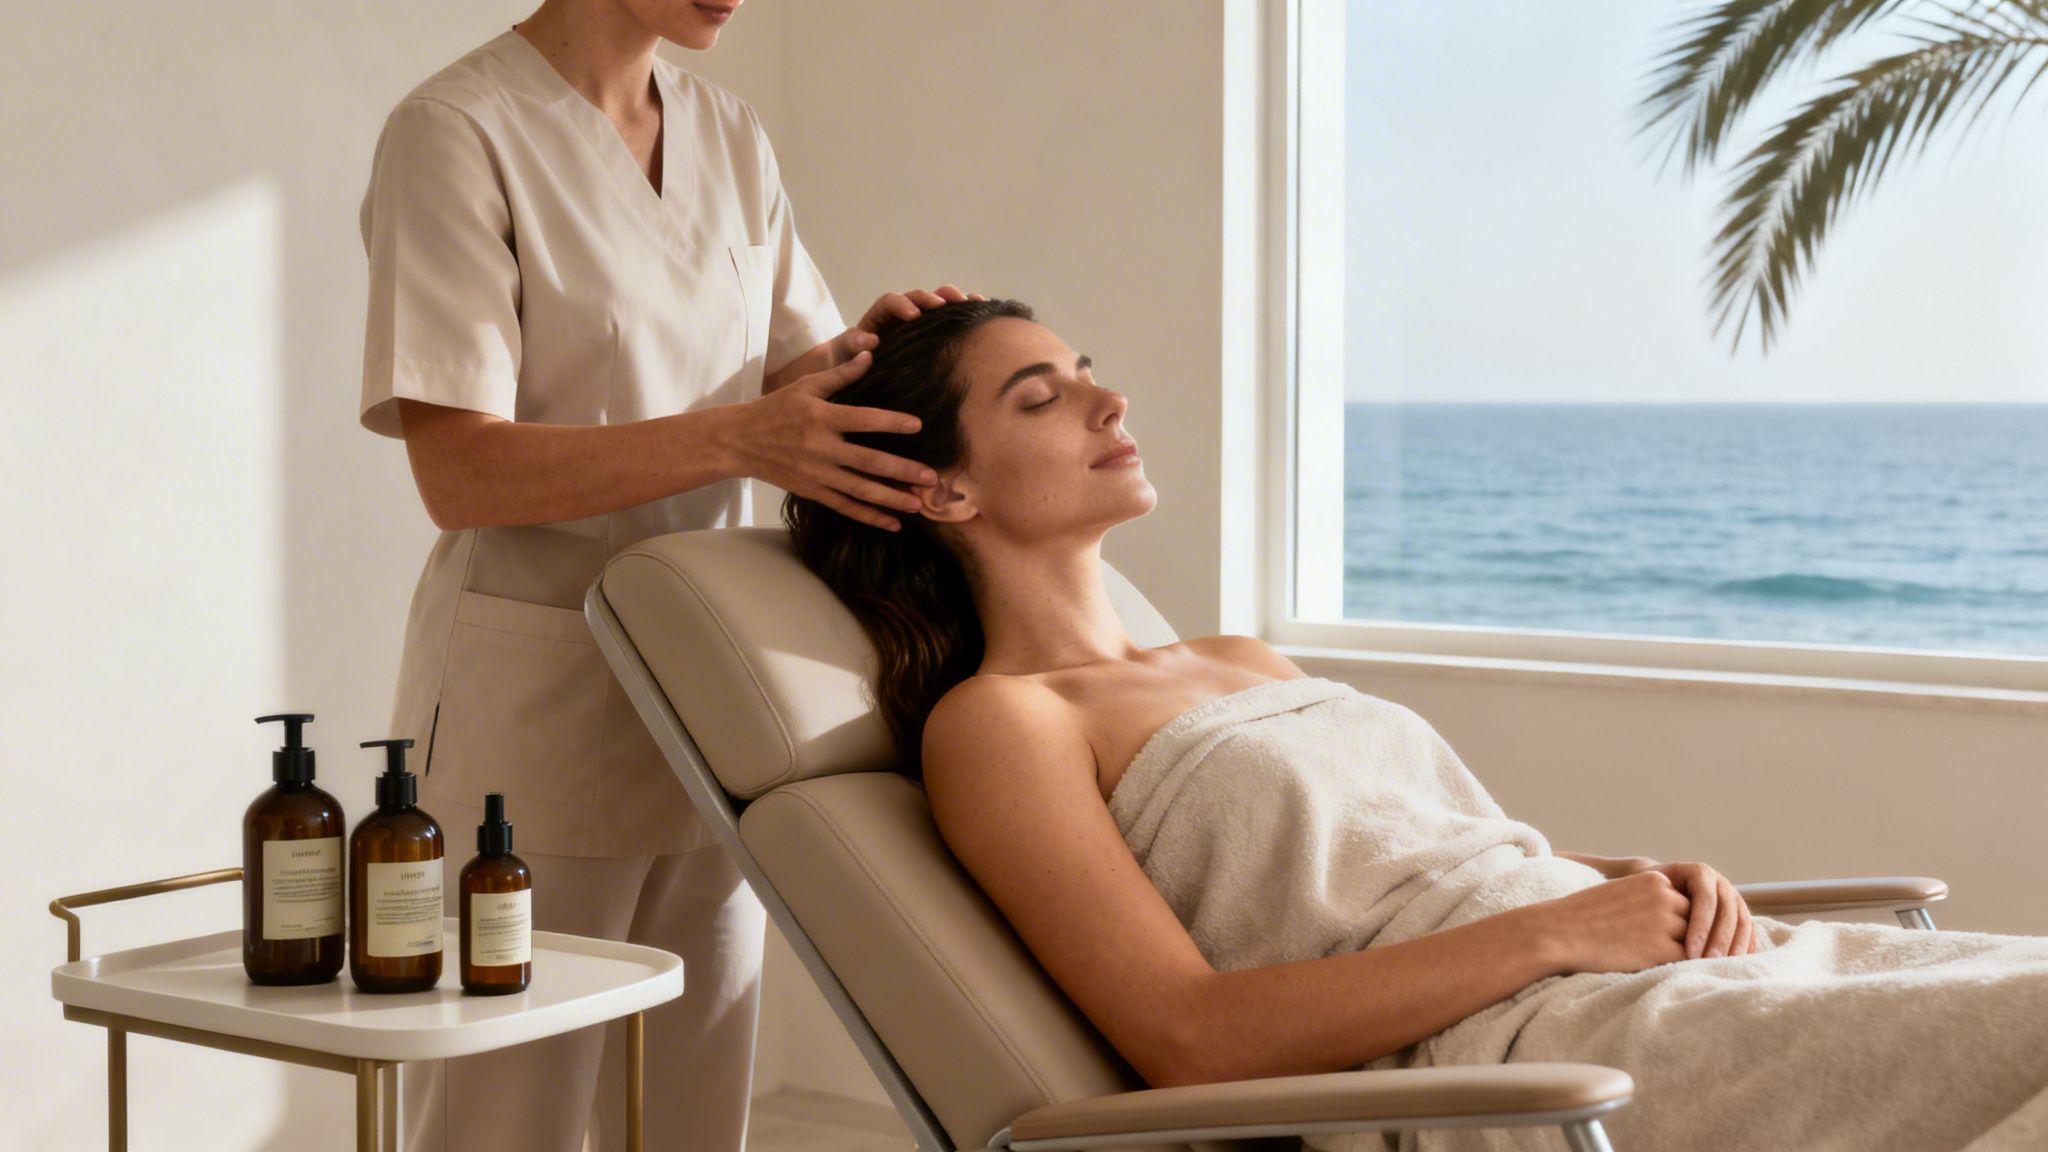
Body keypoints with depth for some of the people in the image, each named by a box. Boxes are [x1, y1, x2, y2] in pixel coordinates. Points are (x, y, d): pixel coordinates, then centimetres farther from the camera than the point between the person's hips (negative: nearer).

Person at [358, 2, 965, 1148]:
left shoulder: (733, 138, 10)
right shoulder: (457, 132, -11)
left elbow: (793, 379, 15)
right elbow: (461, 471, -17)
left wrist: (868, 350, -9)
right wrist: (737, 437, -28)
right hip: (532, 707, -6)